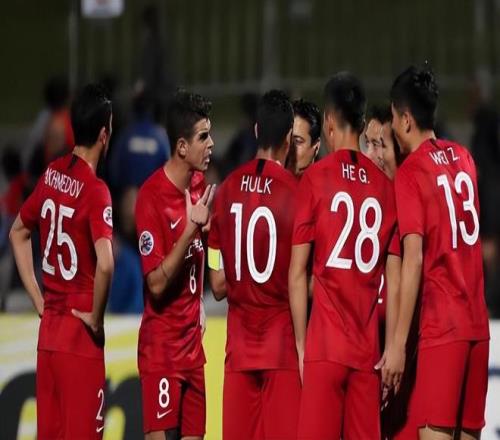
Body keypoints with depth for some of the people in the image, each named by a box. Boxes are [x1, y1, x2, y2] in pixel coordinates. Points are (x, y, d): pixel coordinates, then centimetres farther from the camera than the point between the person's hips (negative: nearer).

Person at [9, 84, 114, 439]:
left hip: (48, 330, 7)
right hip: (80, 337, -7)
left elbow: (18, 233, 20)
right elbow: (105, 264, -30)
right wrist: (96, 318, -14)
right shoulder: (95, 190, -16)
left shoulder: (51, 175, 6)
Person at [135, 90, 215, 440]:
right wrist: (191, 228, -26)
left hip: (192, 342, 7)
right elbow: (157, 284, -20)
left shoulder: (199, 185, 6)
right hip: (161, 346, -7)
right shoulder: (152, 196, -17)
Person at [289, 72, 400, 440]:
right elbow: (393, 279, 7)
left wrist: (301, 344, 3)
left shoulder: (315, 179, -1)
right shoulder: (385, 186, 7)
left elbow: (298, 273, -2)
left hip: (324, 345, -3)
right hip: (369, 349, 3)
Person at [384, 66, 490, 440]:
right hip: (477, 323, 7)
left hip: (440, 325, -7)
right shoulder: (463, 159, 12)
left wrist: (398, 343, -15)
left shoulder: (410, 172, -7)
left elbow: (413, 260, -14)